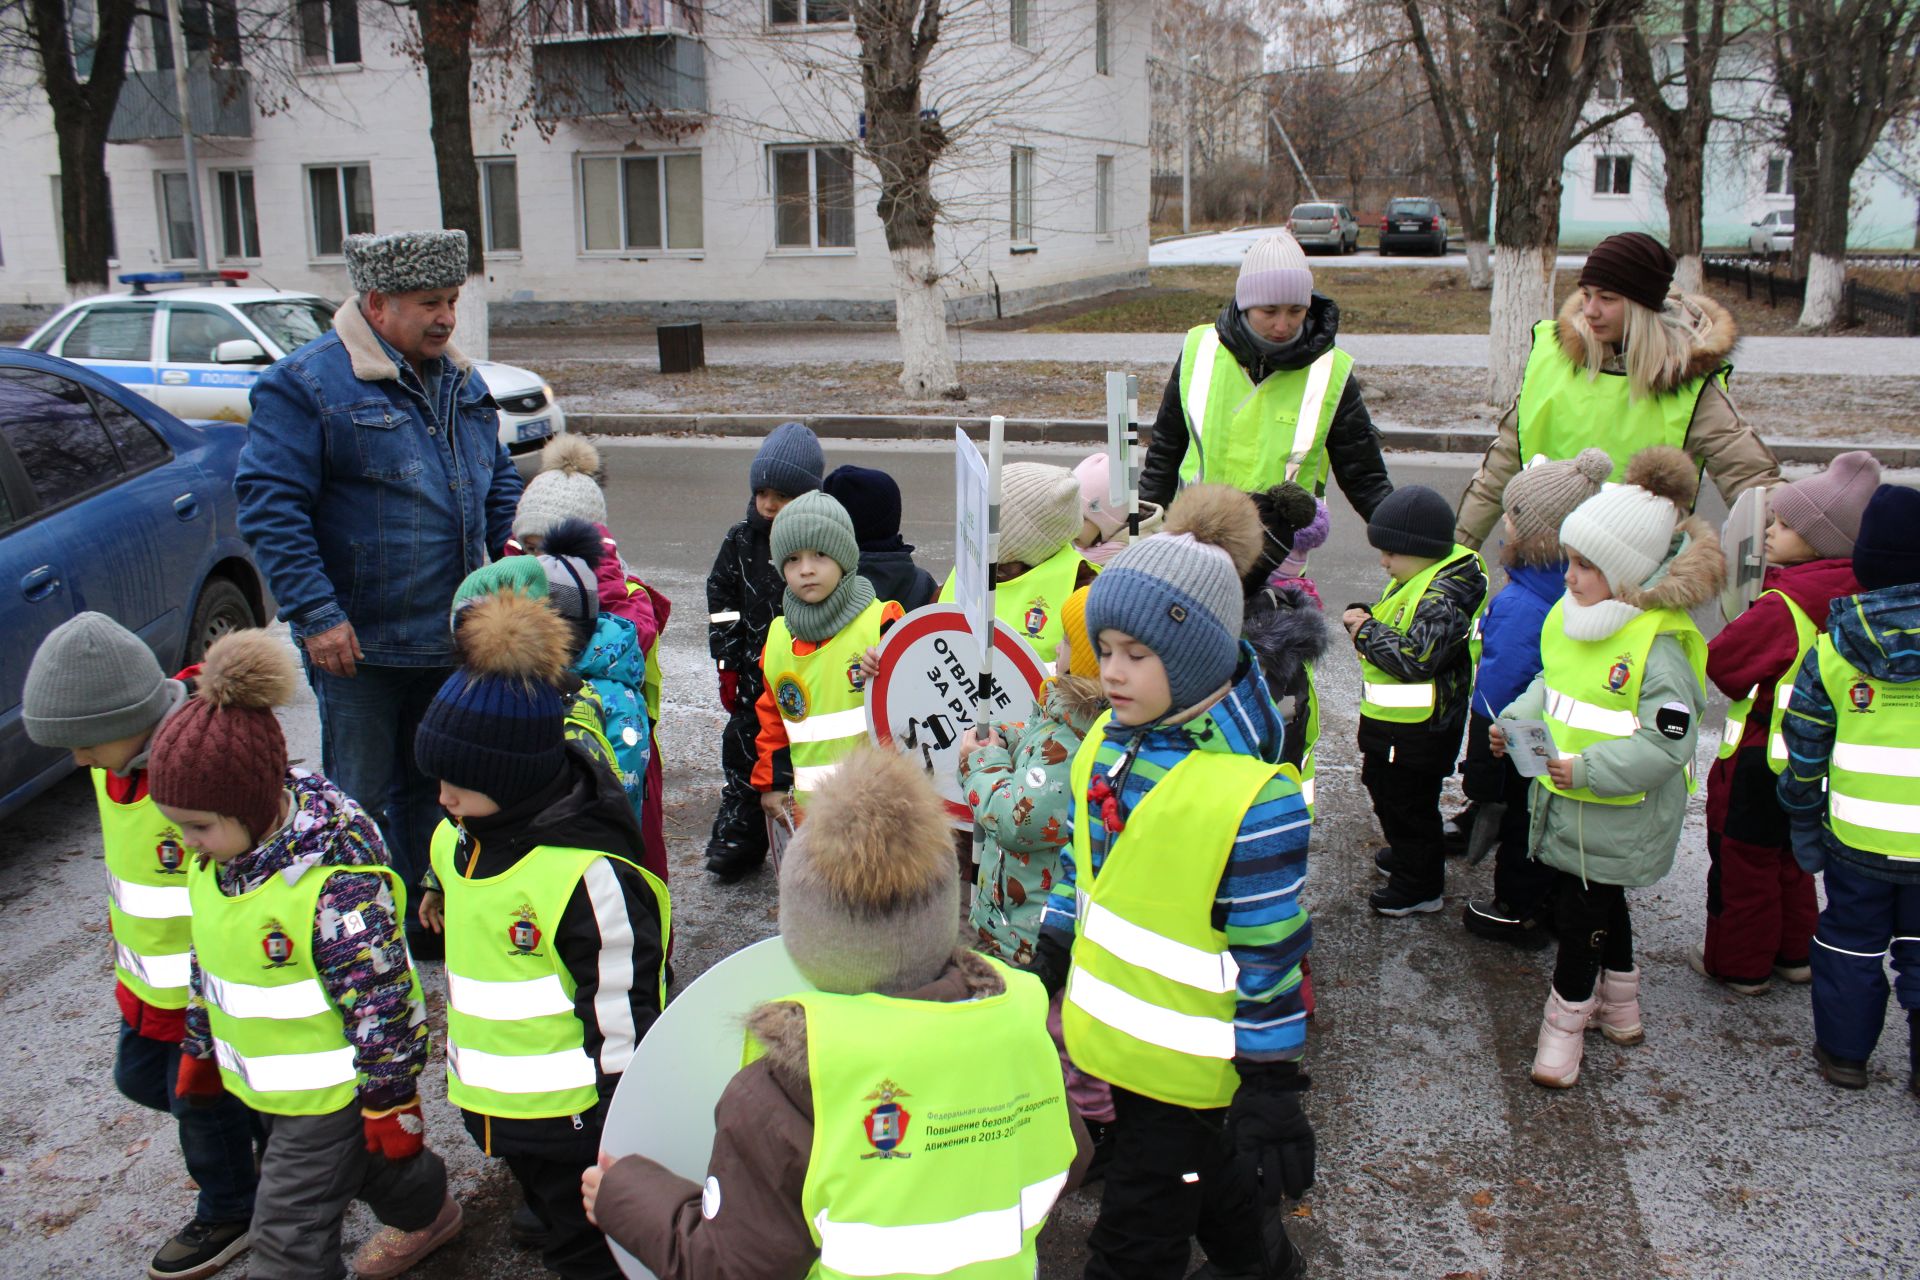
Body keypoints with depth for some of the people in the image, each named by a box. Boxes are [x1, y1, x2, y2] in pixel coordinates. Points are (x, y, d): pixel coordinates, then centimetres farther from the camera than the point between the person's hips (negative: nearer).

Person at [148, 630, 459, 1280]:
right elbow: (209, 956, 10)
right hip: (267, 1078, 8)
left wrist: (391, 1100, -17)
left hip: (332, 1085, -8)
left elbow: (381, 1000, -25)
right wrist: (200, 1047, 19)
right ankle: (426, 1215, 55)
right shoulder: (215, 854, -7)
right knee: (363, 1163, 29)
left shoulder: (338, 882, -34)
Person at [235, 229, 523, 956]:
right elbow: (271, 506, -17)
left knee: (432, 784, 18)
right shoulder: (306, 385, -13)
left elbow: (498, 483, 21)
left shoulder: (461, 382, 10)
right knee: (359, 796, 4)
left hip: (451, 635, 7)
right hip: (359, 641, -7)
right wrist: (315, 614, -21)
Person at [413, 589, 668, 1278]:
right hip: (494, 1101, 8)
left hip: (573, 1112, -8)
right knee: (550, 1215, 25)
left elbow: (622, 1007, -22)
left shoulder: (590, 871, -28)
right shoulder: (459, 837, -1)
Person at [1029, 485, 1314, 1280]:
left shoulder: (1251, 795, -26)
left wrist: (1271, 1085, -16)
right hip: (1121, 1033, 7)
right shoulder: (1108, 743, -2)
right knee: (1202, 1176, 29)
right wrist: (1049, 961, 17)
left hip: (1186, 1061, -7)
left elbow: (1270, 953, -21)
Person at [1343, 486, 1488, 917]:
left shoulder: (1445, 595, -26)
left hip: (1416, 730, -10)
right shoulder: (1421, 577, 7)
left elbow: (1415, 658, -33)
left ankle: (1420, 886, 20)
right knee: (1383, 786, 25)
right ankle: (1409, 855, 45)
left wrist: (1366, 631, -23)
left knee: (1406, 801, 4)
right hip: (1392, 720, 10)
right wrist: (1365, 618, 4)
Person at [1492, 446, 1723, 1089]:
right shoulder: (1567, 618, 1)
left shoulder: (1659, 643, -24)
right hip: (1565, 800, 8)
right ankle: (1620, 1007, 43)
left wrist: (1590, 768, -33)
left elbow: (1667, 744, -27)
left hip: (1618, 815, -8)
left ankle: (1566, 1020, 20)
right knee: (1603, 902, 23)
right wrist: (1515, 722, -1)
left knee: (1579, 912, 0)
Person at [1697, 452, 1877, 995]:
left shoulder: (1785, 604, -26)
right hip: (1813, 755, 8)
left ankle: (1738, 964, 18)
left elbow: (1720, 662, -22)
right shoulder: (1850, 597, -1)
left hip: (1759, 758, -8)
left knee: (1743, 865, 6)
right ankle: (1795, 953, 36)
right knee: (1789, 858, 23)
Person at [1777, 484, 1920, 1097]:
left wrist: (1803, 822, 9)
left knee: (1851, 942, 17)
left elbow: (1804, 747, -2)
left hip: (1857, 836, 0)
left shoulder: (1831, 651, -8)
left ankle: (1844, 1052, 27)